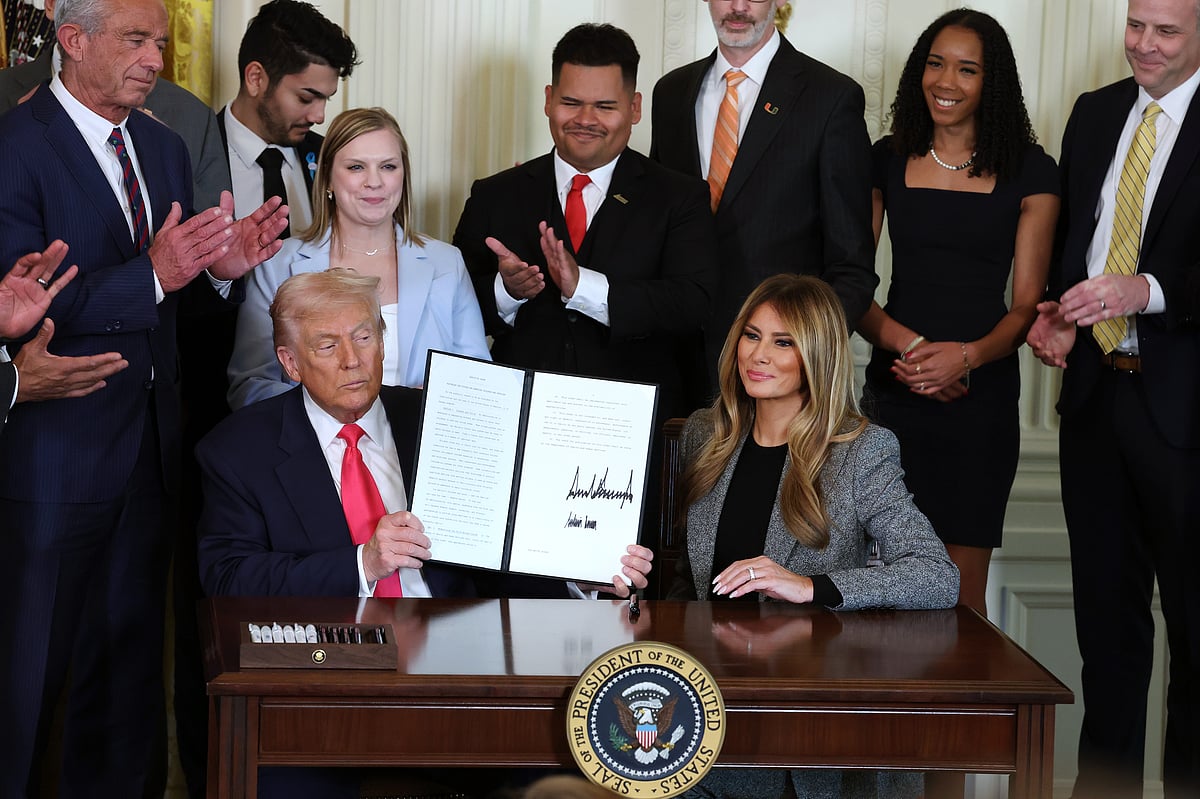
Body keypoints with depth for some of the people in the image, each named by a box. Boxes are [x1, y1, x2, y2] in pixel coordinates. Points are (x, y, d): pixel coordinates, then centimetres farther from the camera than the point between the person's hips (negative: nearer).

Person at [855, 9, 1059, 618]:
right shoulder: (886, 161, 8)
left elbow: (1027, 304, 2)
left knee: (961, 594, 0)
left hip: (981, 394, -1)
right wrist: (908, 343, -13)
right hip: (892, 389, 1)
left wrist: (967, 356, -17)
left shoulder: (1029, 173, 3)